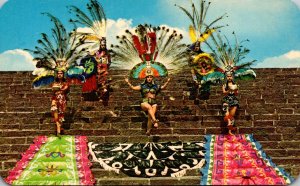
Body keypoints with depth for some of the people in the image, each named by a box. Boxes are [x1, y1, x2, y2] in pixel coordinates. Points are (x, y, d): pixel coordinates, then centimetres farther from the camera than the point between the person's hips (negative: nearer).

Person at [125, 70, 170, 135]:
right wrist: (128, 82, 1)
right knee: (149, 107, -36)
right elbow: (133, 88, 9)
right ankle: (155, 121, -52)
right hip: (145, 102, -2)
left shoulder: (155, 86, 16)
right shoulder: (142, 86, 13)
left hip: (153, 103, 2)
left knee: (150, 116, -18)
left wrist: (167, 82, -6)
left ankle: (148, 131, -13)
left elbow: (162, 87, 6)